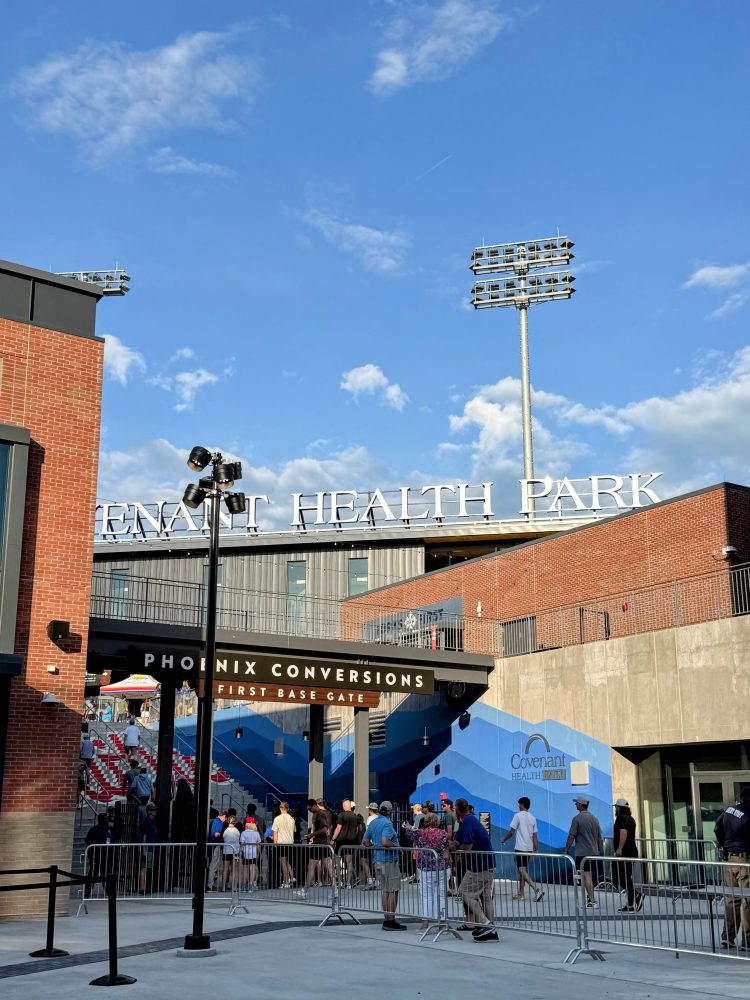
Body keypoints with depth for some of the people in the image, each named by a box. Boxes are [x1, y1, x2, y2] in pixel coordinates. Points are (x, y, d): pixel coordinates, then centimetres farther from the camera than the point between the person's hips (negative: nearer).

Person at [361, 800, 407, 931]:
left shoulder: (373, 823, 11)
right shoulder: (387, 823, -15)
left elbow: (365, 841, 14)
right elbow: (385, 841, -27)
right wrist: (396, 845, -12)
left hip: (377, 860, 8)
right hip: (389, 860, -8)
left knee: (384, 891, 12)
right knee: (393, 891, -2)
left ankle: (386, 920, 16)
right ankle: (391, 921, -1)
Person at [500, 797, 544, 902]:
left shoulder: (518, 815, -8)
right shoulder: (532, 818, 11)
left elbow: (511, 832, -9)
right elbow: (535, 836, 9)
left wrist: (503, 840, 6)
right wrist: (536, 850, 12)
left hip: (520, 848, -7)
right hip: (529, 848, 7)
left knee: (522, 870, -9)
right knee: (522, 869, 17)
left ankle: (537, 890, -24)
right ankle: (520, 893, 21)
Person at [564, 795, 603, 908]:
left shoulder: (577, 818, -11)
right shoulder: (594, 818, 10)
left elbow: (571, 836, -13)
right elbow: (599, 837, 15)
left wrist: (566, 850, -4)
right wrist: (599, 850, 24)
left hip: (582, 853, -7)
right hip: (594, 852, 7)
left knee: (586, 876, -4)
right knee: (590, 876, 16)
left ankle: (591, 901, -4)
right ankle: (591, 897, 21)